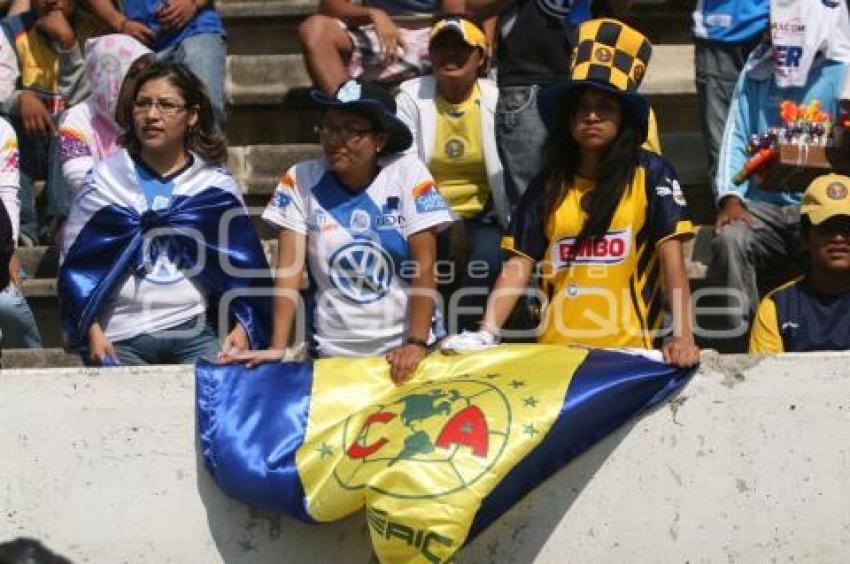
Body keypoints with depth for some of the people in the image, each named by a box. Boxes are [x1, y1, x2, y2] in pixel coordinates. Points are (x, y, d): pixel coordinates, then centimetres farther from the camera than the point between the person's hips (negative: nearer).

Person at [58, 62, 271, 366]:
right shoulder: (106, 179, 7)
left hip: (194, 332, 0)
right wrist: (91, 330, -5)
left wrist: (242, 326, -6)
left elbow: (241, 263, 9)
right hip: (121, 338, 0)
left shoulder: (216, 185, 8)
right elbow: (76, 259, 6)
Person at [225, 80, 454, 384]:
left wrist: (417, 343, -15)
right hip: (333, 352, 1)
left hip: (404, 349, -1)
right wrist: (277, 348, -14)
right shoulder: (300, 180, -1)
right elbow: (289, 269, -5)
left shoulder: (408, 174, -3)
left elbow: (424, 266, -6)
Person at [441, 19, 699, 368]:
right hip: (557, 348, 2)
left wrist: (683, 337, -16)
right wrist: (485, 333, -6)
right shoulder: (549, 184, 13)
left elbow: (672, 258, -3)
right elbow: (519, 263, 8)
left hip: (628, 349, -2)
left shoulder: (650, 175, 4)